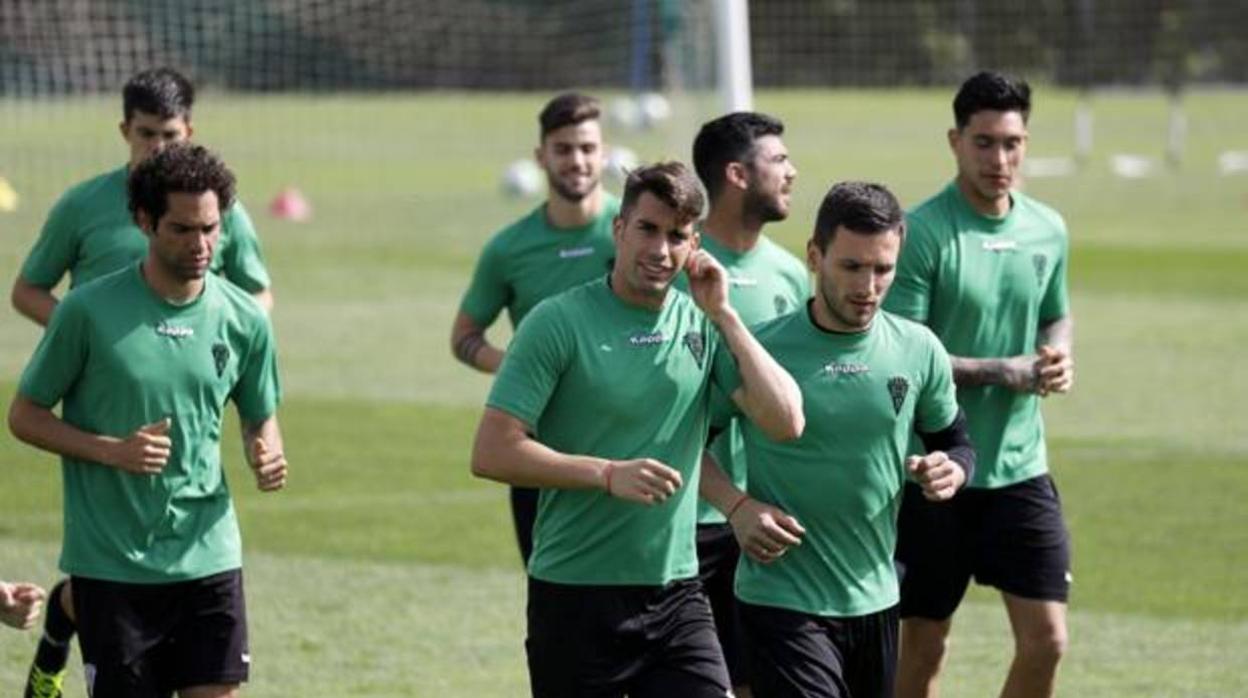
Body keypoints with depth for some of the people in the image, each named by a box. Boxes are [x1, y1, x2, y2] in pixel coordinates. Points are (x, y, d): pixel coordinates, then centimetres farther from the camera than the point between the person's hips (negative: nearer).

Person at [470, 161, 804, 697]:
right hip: (574, 597, -3)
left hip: (675, 593, 3)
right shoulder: (558, 322, -7)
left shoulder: (704, 326, 5)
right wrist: (609, 474, -19)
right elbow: (491, 453, -12)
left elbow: (785, 422, -6)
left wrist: (724, 315, -8)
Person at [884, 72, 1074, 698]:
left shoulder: (1048, 230, 6)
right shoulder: (922, 232, -13)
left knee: (1046, 641, 0)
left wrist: (1058, 358, -1)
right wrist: (1004, 372, -17)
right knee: (922, 646, 6)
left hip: (1021, 466, 5)